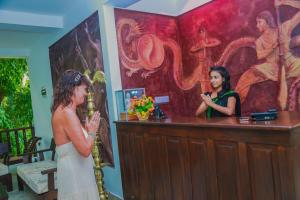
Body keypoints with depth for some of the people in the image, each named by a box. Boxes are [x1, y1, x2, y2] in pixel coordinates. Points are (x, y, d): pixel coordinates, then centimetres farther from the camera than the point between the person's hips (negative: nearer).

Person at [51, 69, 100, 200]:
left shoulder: (62, 110, 8)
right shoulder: (67, 112, -21)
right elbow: (85, 149, -26)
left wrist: (88, 129, 4)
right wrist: (92, 131, -11)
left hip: (75, 170, 9)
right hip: (74, 172, -9)